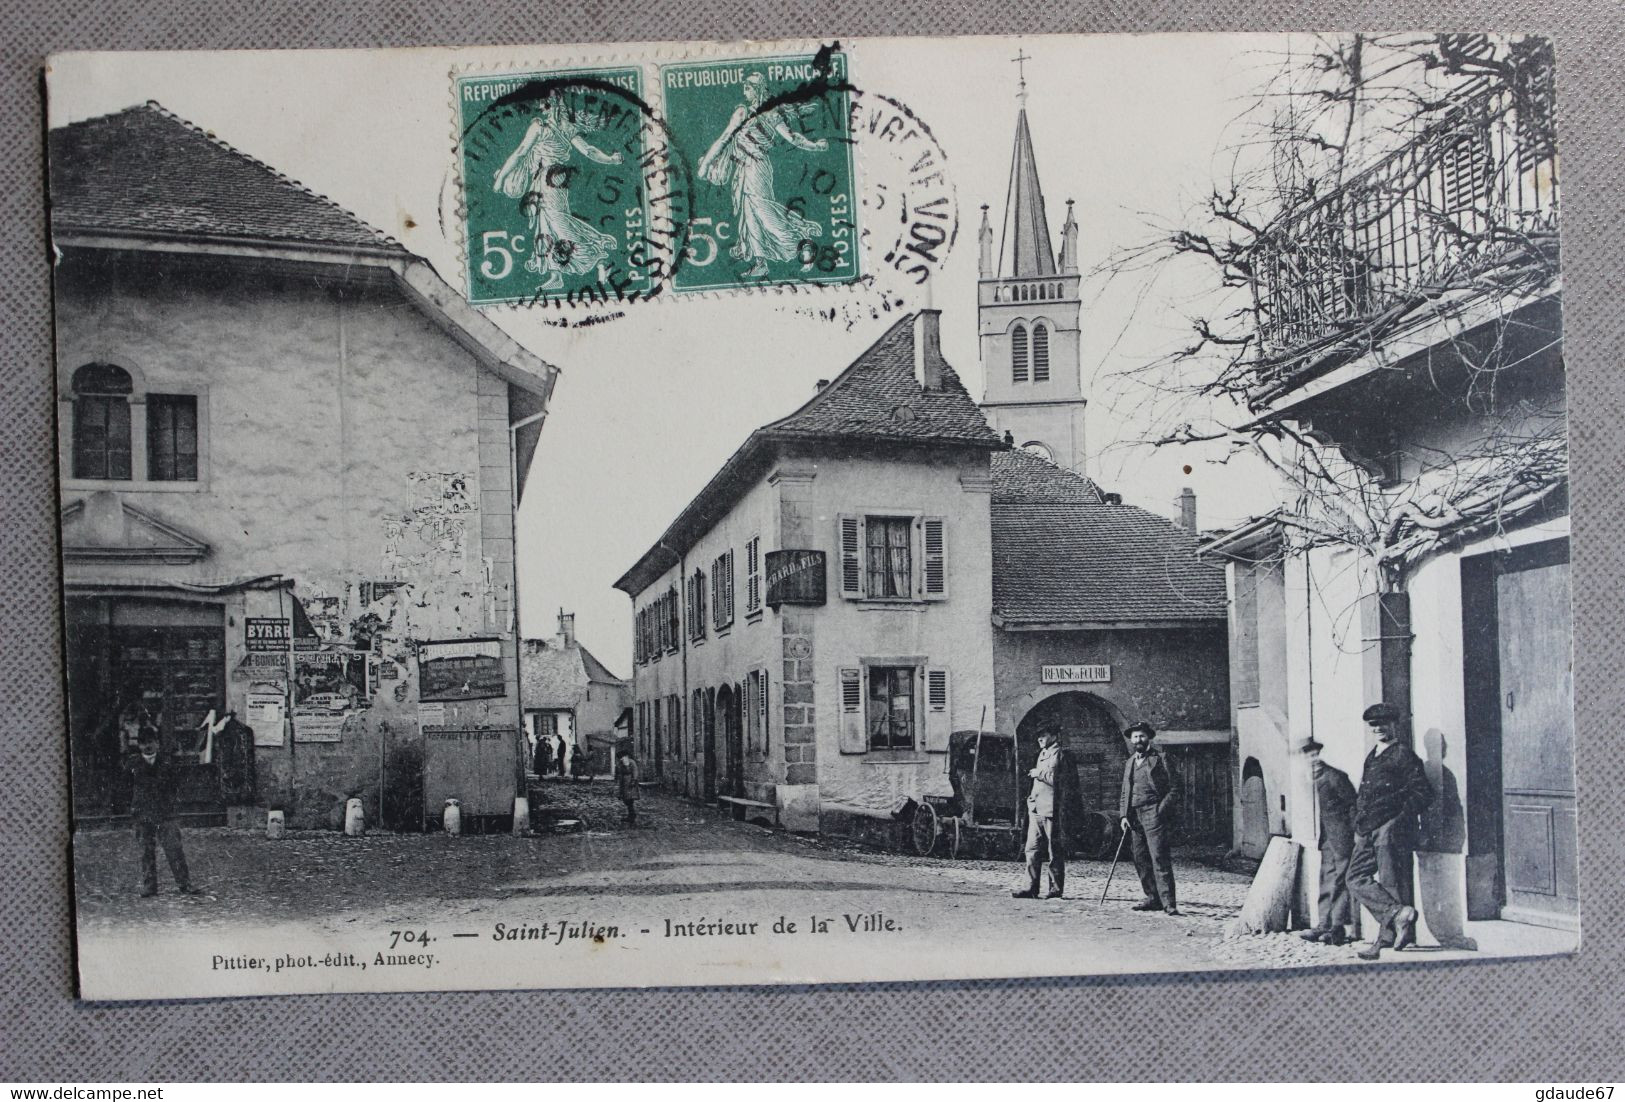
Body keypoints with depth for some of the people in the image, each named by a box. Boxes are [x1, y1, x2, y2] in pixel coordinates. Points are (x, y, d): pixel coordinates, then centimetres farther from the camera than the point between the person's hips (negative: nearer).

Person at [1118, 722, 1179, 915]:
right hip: (1134, 817, 6)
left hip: (1153, 814, -6)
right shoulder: (1129, 763, 19)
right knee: (1140, 859, 5)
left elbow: (1171, 788, -3)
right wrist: (1124, 815, 8)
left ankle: (1168, 903, -12)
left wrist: (1161, 811, -12)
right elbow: (1125, 792, 20)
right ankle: (1153, 898, 12)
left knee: (1159, 859, -11)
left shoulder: (1159, 758, 1)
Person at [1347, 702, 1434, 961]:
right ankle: (1399, 913, 1)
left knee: (1391, 884, -5)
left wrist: (1401, 818, -16)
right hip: (1368, 831, 9)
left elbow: (1423, 793, -10)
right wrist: (1359, 821, 17)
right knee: (1357, 879, 3)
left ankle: (1385, 938, -3)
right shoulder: (1372, 757, 20)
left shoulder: (1403, 755, -5)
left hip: (1391, 828, -9)